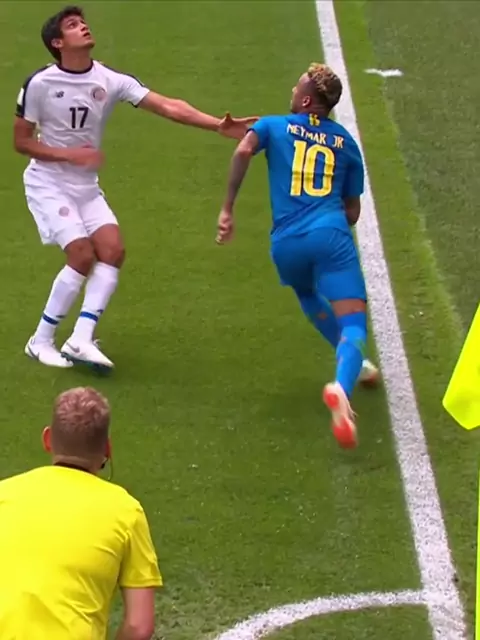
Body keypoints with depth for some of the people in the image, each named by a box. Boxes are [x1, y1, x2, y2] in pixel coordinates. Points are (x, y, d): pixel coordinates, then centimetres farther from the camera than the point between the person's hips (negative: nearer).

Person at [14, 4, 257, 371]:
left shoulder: (110, 81, -7)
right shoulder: (39, 84, -14)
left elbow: (169, 107, -14)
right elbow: (21, 141, -8)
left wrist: (218, 125, -26)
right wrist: (70, 154, -20)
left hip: (86, 188, 5)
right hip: (47, 185, -5)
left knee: (113, 250, -13)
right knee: (83, 256, -16)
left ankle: (81, 339, -13)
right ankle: (41, 342, -2)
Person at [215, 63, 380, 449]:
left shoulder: (274, 126, 15)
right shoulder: (345, 141, 20)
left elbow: (244, 150, -8)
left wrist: (228, 209, -4)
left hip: (287, 243, 1)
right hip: (331, 236, -1)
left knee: (307, 294, 35)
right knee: (353, 324, -9)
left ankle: (353, 362, 39)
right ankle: (341, 386, -39)